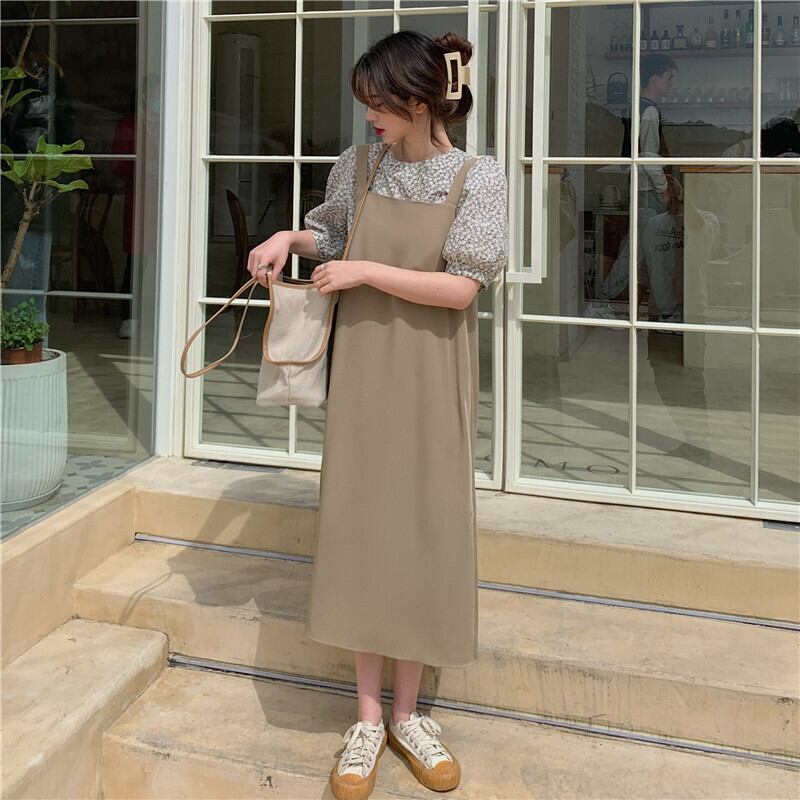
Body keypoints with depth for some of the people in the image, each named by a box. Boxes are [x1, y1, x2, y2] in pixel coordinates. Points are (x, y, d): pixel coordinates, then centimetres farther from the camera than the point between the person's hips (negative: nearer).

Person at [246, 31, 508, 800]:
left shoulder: (478, 177, -7)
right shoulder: (358, 165, 3)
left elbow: (463, 287, -14)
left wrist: (365, 273, -14)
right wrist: (290, 237, 1)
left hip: (432, 380, -2)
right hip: (362, 375, 3)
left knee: (426, 534, 4)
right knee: (359, 532, 3)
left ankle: (407, 712, 20)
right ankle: (367, 715, 16)